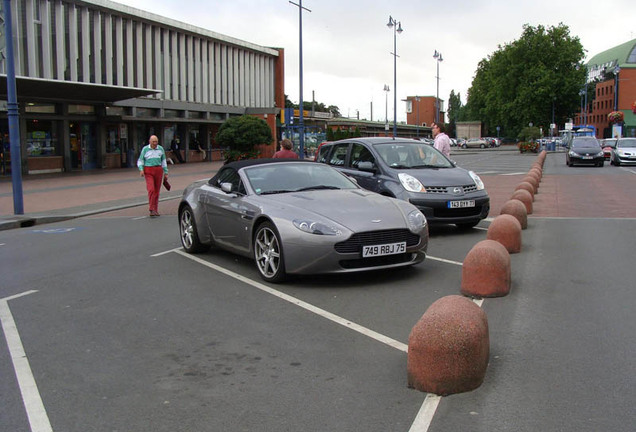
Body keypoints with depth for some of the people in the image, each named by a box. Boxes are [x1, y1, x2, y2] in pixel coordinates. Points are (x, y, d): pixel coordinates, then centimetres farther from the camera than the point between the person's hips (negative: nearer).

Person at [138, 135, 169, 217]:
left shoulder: (160, 149, 6)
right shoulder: (145, 149, -1)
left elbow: (163, 161, 15)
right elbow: (140, 161, 5)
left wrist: (166, 172, 13)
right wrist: (141, 170, -12)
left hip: (158, 171, 3)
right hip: (148, 171, -3)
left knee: (157, 191, 6)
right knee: (151, 189, -17)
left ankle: (155, 210, 15)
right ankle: (151, 210, -14)